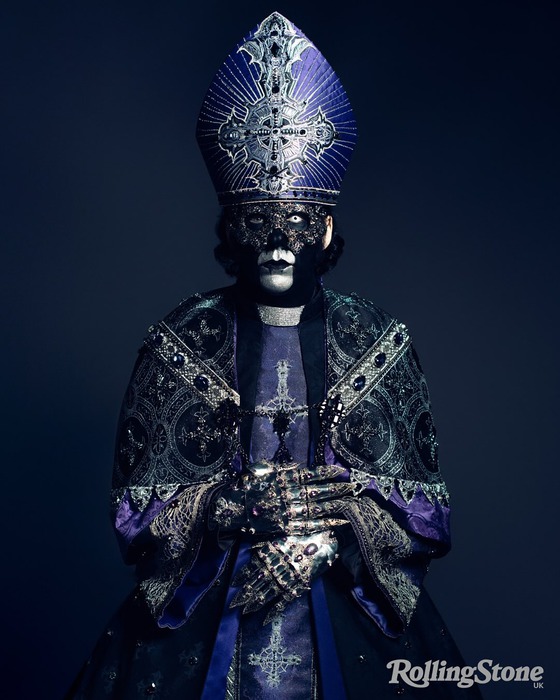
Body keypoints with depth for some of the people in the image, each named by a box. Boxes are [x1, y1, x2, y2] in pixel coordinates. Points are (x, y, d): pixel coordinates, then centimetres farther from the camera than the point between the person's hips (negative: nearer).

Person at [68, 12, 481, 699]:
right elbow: (135, 512, -4)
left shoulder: (380, 344, -2)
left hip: (350, 625, 1)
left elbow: (429, 514, -3)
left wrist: (315, 537, -18)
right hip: (200, 620, 0)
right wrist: (239, 508, -21)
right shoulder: (176, 344, -3)